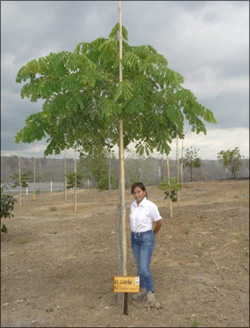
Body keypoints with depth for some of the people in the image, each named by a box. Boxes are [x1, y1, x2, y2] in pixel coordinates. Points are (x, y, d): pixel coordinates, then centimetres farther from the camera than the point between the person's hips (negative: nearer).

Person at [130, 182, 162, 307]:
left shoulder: (150, 206, -17)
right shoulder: (133, 205, 1)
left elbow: (159, 222, -6)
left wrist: (153, 234, 8)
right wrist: (135, 234, 14)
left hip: (146, 238, -6)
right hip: (134, 238, 6)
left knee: (144, 268, -8)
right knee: (139, 267, 15)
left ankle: (150, 292, 14)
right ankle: (143, 290, 31)